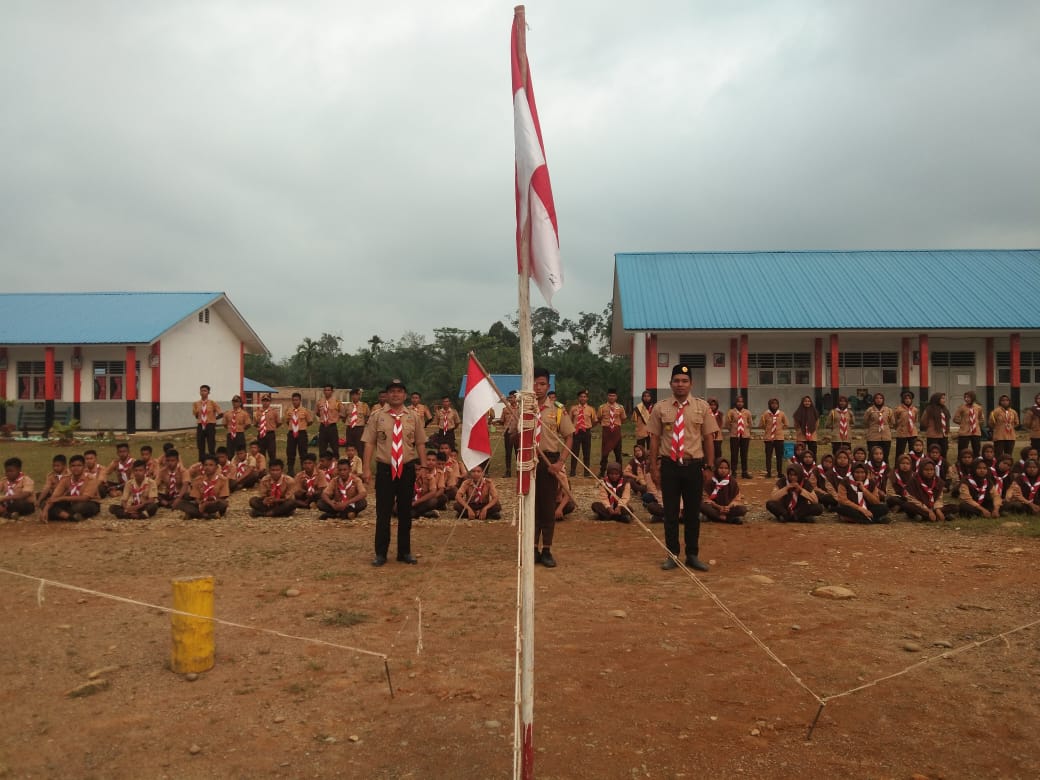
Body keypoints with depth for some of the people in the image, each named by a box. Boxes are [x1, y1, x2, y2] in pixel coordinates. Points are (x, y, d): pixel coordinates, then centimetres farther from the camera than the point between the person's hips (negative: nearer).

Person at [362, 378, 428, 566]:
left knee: (405, 512, 10)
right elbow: (369, 443, -2)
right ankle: (380, 553, 14)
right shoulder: (377, 416, 0)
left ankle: (404, 552, 22)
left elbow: (420, 444, 7)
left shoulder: (413, 417, 5)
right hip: (385, 469, -2)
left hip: (407, 469, 2)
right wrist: (367, 468, -8)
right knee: (383, 512, 3)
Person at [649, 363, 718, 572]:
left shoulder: (701, 407, 2)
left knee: (693, 512, 10)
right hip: (669, 466, 0)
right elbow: (654, 439, 2)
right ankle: (672, 555, 20)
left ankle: (692, 555, 24)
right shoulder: (660, 408, 0)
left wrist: (710, 467, 2)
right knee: (670, 512, 7)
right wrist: (654, 468, 0)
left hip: (694, 466, 1)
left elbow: (708, 439, 4)